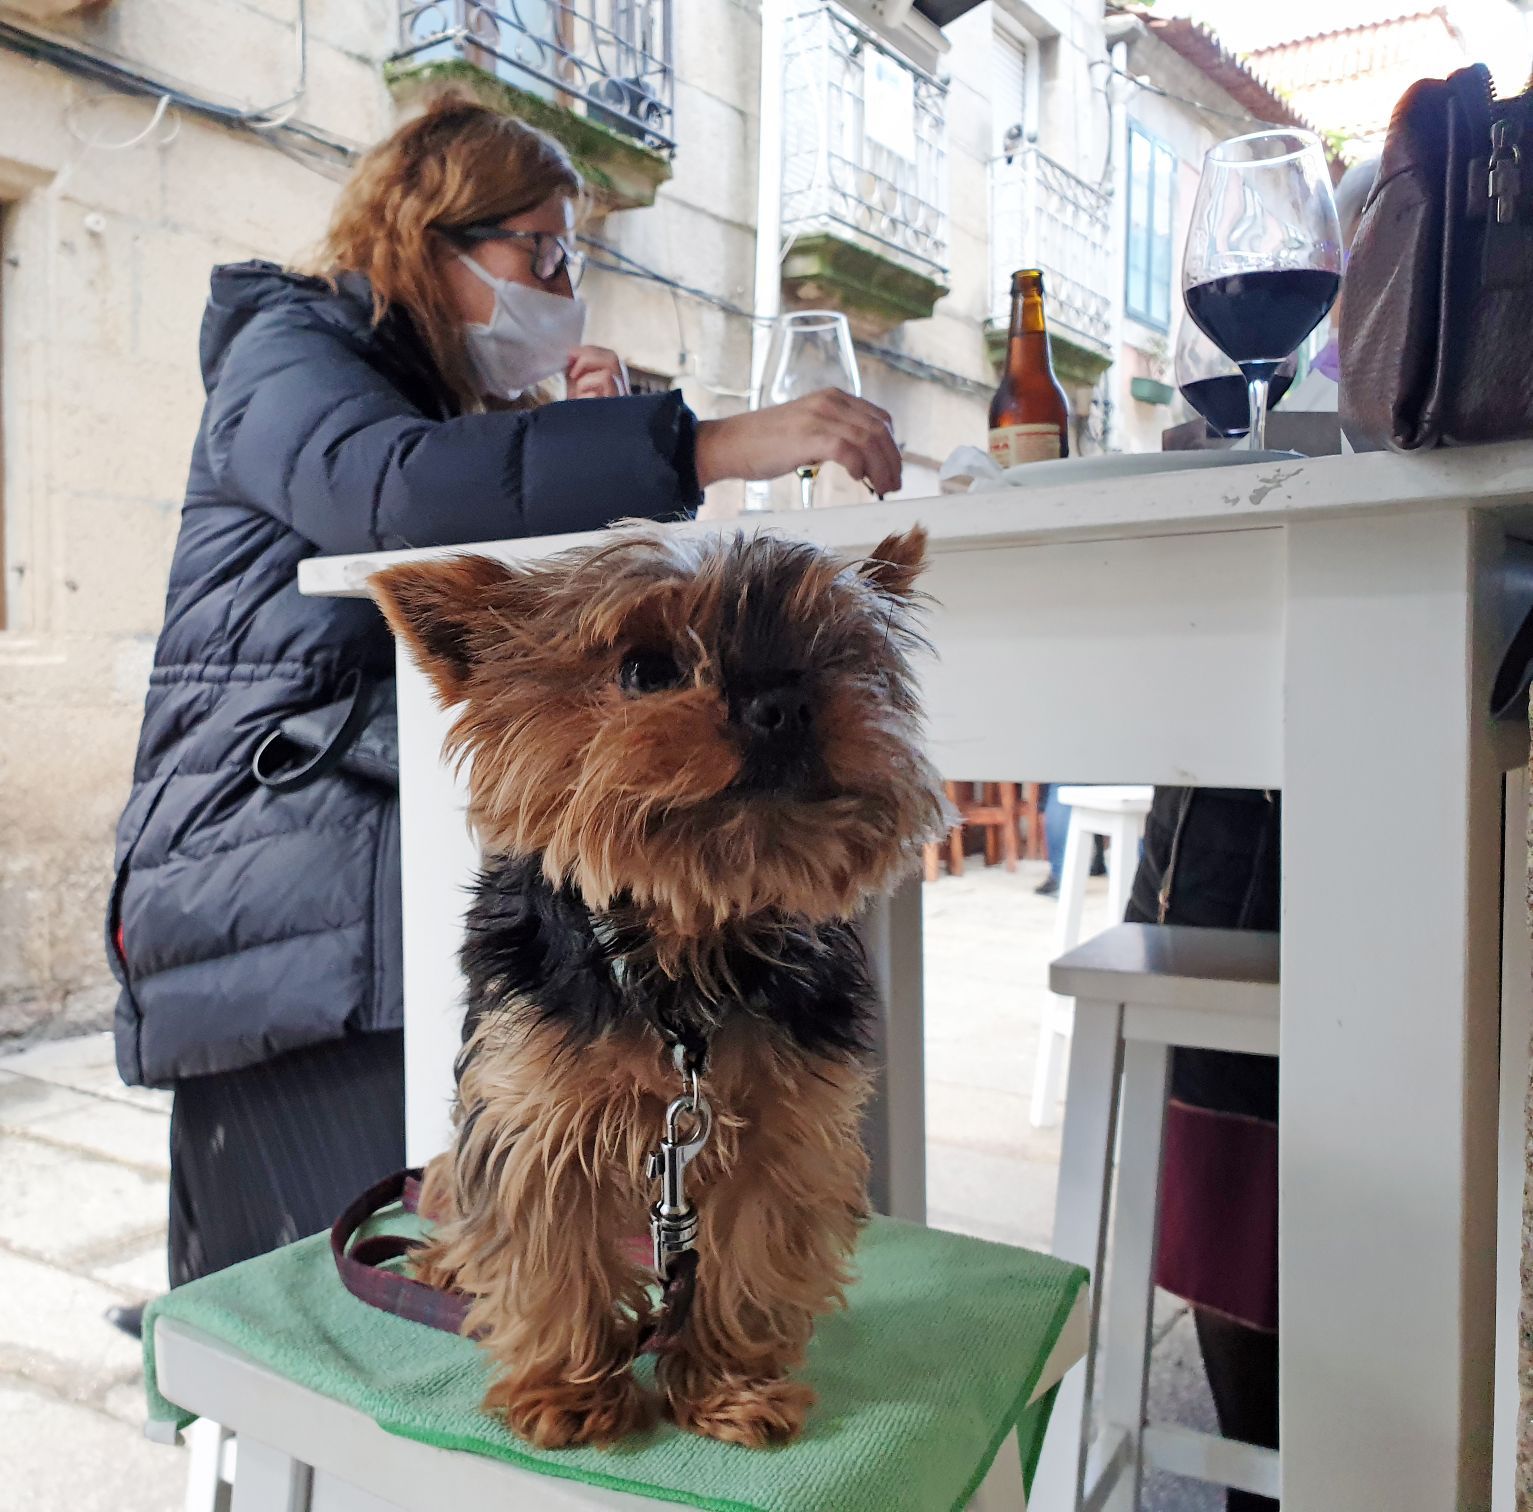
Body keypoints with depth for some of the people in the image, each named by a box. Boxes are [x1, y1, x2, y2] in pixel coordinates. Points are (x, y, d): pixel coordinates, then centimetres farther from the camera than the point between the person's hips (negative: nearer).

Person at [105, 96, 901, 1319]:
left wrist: (588, 446, 0)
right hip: (258, 816, -7)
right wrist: (713, 444, -35)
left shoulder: (457, 397, 23)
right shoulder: (288, 349, -1)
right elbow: (386, 484, -29)